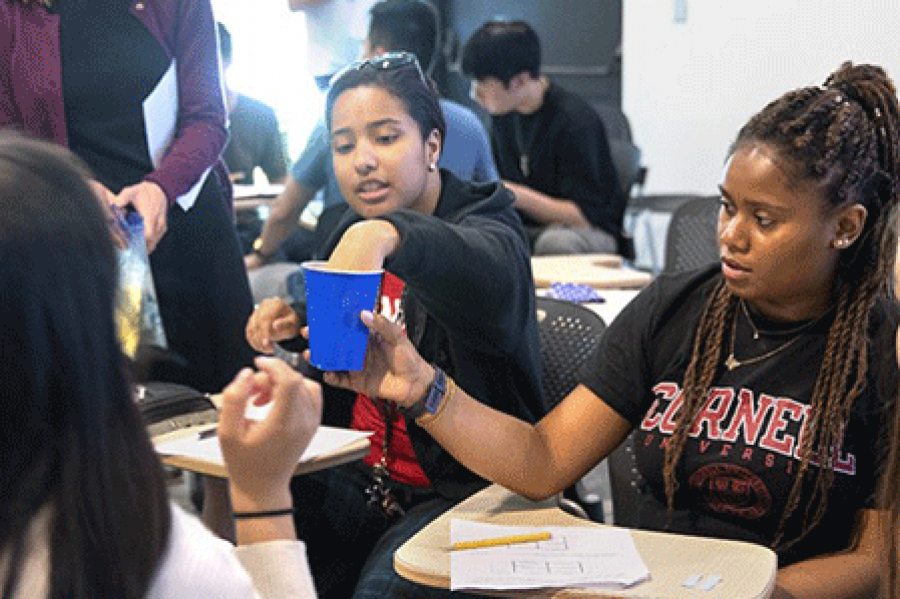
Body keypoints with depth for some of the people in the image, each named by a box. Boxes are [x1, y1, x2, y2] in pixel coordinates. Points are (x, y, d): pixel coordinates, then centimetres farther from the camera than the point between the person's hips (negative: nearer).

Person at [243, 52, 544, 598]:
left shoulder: (485, 221, -10)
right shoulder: (350, 232, 11)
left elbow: (487, 275, -37)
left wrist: (385, 235, -55)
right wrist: (294, 323, 5)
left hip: (468, 485, -6)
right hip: (360, 476, 6)